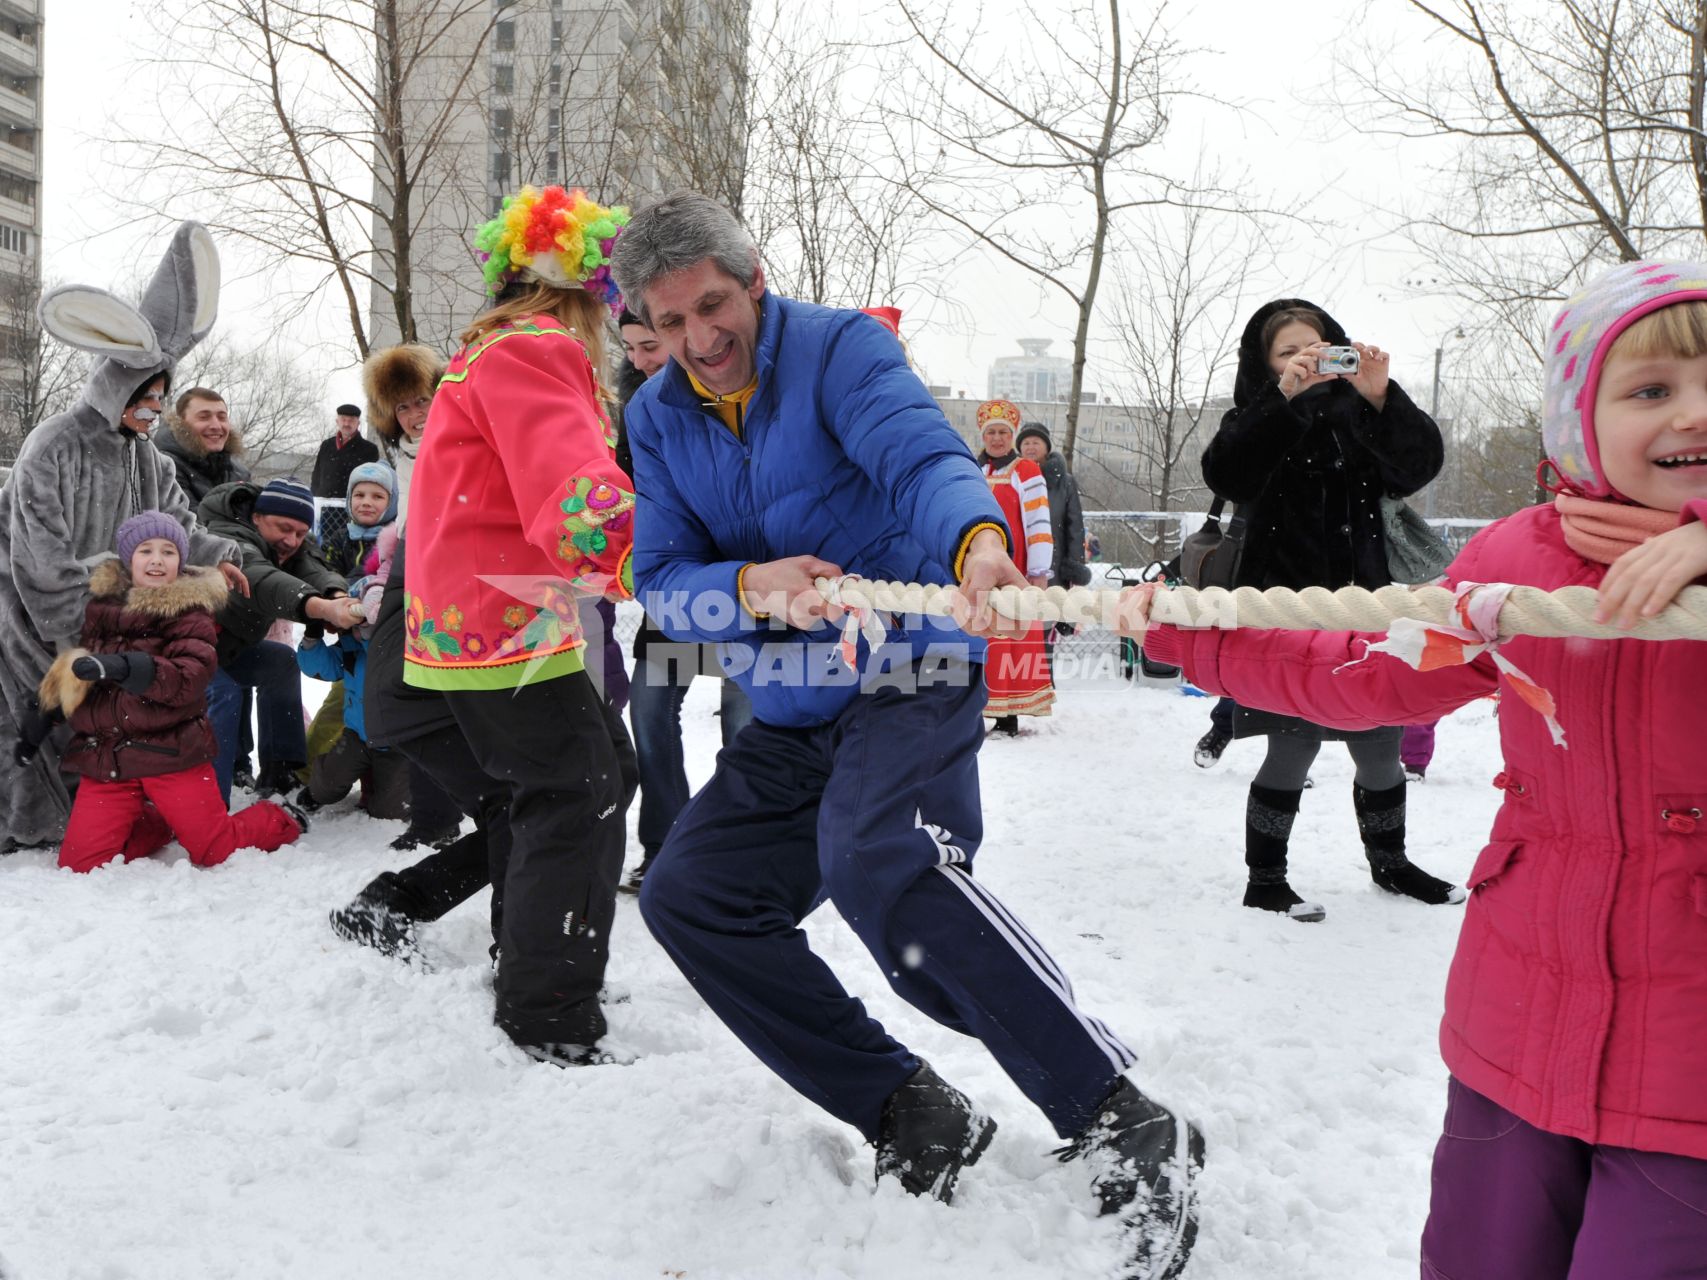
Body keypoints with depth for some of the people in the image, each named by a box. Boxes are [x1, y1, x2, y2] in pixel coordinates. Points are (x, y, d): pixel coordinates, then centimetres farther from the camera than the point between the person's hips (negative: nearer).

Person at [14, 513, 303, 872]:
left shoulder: (189, 609, -4)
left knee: (216, 851, -7)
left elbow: (190, 678, -19)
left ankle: (280, 822, 25)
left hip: (171, 751, -5)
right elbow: (73, 669, 29)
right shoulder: (102, 603, 12)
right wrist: (47, 716, 25)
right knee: (80, 863, -5)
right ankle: (154, 824, 24)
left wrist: (126, 668, -33)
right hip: (106, 759, 5)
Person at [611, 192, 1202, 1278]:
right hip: (790, 720, 7)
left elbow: (921, 452, -28)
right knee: (688, 896, 2)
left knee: (877, 859, -34)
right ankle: (909, 1114, 6)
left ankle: (1124, 1127, -26)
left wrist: (976, 535, -51)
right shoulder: (658, 417, 7)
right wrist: (750, 589, -24)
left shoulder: (840, 347, -9)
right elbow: (662, 581, -1)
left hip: (910, 673, -7)